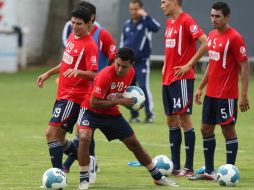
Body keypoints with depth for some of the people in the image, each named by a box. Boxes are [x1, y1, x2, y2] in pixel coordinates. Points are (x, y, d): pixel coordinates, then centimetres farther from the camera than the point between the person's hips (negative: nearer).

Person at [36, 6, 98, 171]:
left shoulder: (90, 45, -16)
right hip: (63, 95, 9)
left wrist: (77, 71, -37)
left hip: (74, 97, -9)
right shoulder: (72, 37, 11)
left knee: (51, 133, -16)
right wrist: (48, 74, 29)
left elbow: (93, 74, -20)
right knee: (58, 137, 14)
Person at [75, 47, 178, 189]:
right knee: (84, 138, -32)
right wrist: (118, 102, -28)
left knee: (134, 144, 10)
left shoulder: (131, 73, -8)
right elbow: (94, 103, -28)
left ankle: (158, 176, 26)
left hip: (112, 114, 6)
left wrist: (132, 101, -6)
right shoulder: (105, 75, -29)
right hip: (91, 111, -6)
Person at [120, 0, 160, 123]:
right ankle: (134, 115, 13)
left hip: (142, 62, -5)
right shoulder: (127, 24, 11)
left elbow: (156, 27, -27)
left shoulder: (146, 22, -4)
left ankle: (149, 114, -6)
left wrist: (145, 15, -27)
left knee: (144, 87, -13)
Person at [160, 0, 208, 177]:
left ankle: (189, 168, -2)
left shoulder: (187, 21, -12)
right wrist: (165, 66, 14)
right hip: (168, 79, 9)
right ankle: (175, 166, 14)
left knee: (184, 118, -6)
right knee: (171, 120, 9)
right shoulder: (169, 23, 14)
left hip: (182, 79, -9)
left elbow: (205, 43, -19)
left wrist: (189, 65, -16)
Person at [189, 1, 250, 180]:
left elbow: (244, 67, -14)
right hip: (211, 93, 8)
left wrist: (244, 95, -18)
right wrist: (200, 88, 19)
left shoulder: (235, 38, -13)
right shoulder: (212, 35, 11)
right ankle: (209, 171, 18)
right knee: (206, 129, 10)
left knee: (228, 130, -2)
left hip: (227, 95, -8)